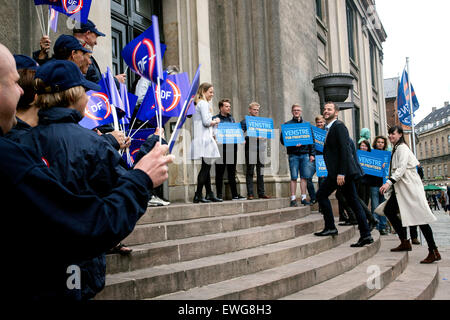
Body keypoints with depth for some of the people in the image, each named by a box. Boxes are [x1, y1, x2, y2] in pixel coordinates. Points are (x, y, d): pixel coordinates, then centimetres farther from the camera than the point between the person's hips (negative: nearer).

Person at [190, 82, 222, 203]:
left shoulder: (197, 103, 22)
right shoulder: (203, 103, -7)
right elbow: (206, 122, -15)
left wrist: (212, 122, 16)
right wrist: (215, 121, 2)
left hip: (201, 138, 10)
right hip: (204, 138, -10)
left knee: (207, 166, 9)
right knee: (206, 166, -8)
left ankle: (209, 194, 12)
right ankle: (198, 195, -6)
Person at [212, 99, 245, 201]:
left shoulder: (231, 118, 18)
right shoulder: (215, 118, 1)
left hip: (232, 147, 5)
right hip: (221, 148, -5)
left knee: (232, 172, 9)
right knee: (220, 173, 1)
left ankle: (234, 194, 12)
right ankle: (219, 195, 7)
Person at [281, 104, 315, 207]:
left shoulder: (306, 124, 14)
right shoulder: (287, 124, 6)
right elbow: (282, 139, 1)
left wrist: (312, 154, 5)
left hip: (305, 153, 3)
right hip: (293, 154, -2)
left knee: (305, 176, 3)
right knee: (294, 177, -3)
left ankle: (304, 198, 11)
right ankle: (293, 199, 2)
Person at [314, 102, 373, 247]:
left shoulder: (339, 126, -9)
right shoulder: (330, 128, 21)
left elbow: (344, 149, -18)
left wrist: (341, 173, -23)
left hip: (342, 170, -10)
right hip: (342, 171, 10)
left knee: (321, 194, -4)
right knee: (353, 201, 7)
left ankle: (330, 227, 3)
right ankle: (365, 235, 8)